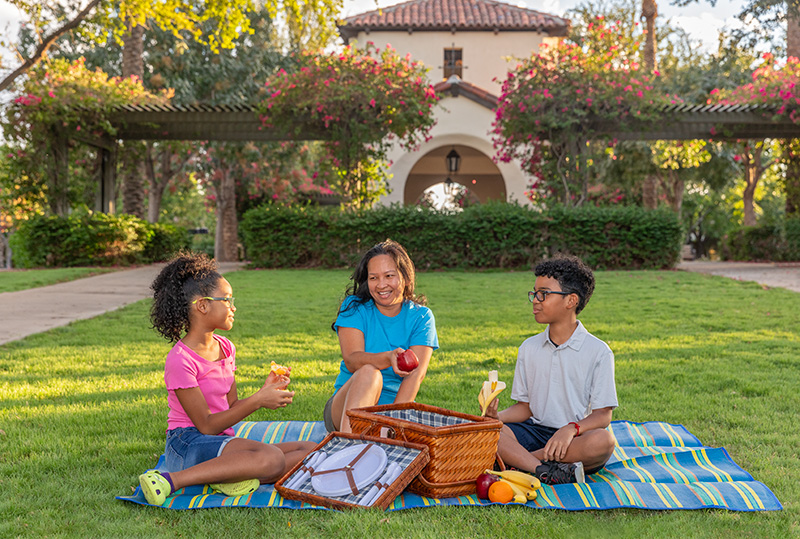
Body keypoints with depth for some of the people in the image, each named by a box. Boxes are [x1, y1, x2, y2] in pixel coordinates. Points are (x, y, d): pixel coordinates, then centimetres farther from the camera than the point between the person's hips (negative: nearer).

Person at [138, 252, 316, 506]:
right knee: (271, 458, -32)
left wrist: (265, 392, -5)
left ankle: (231, 479, -18)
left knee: (310, 450, -4)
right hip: (189, 445, -8)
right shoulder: (180, 360, -14)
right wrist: (258, 400, -17)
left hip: (224, 443, 8)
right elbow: (206, 426, -15)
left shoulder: (226, 347, 10)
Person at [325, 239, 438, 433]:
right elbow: (351, 361, -14)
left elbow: (416, 373, -10)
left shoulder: (420, 316, 3)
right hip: (347, 407, -1)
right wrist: (388, 358, -35)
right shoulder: (354, 307, 1)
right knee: (369, 372, -33)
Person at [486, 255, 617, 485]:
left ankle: (516, 460, -27)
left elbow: (602, 414, -6)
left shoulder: (598, 351, -2)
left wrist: (571, 429, -26)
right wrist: (498, 416, -10)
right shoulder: (529, 348, 11)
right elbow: (525, 406, 11)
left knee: (603, 440, -37)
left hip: (576, 439, -2)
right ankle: (545, 470, -36)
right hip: (535, 431, 3)